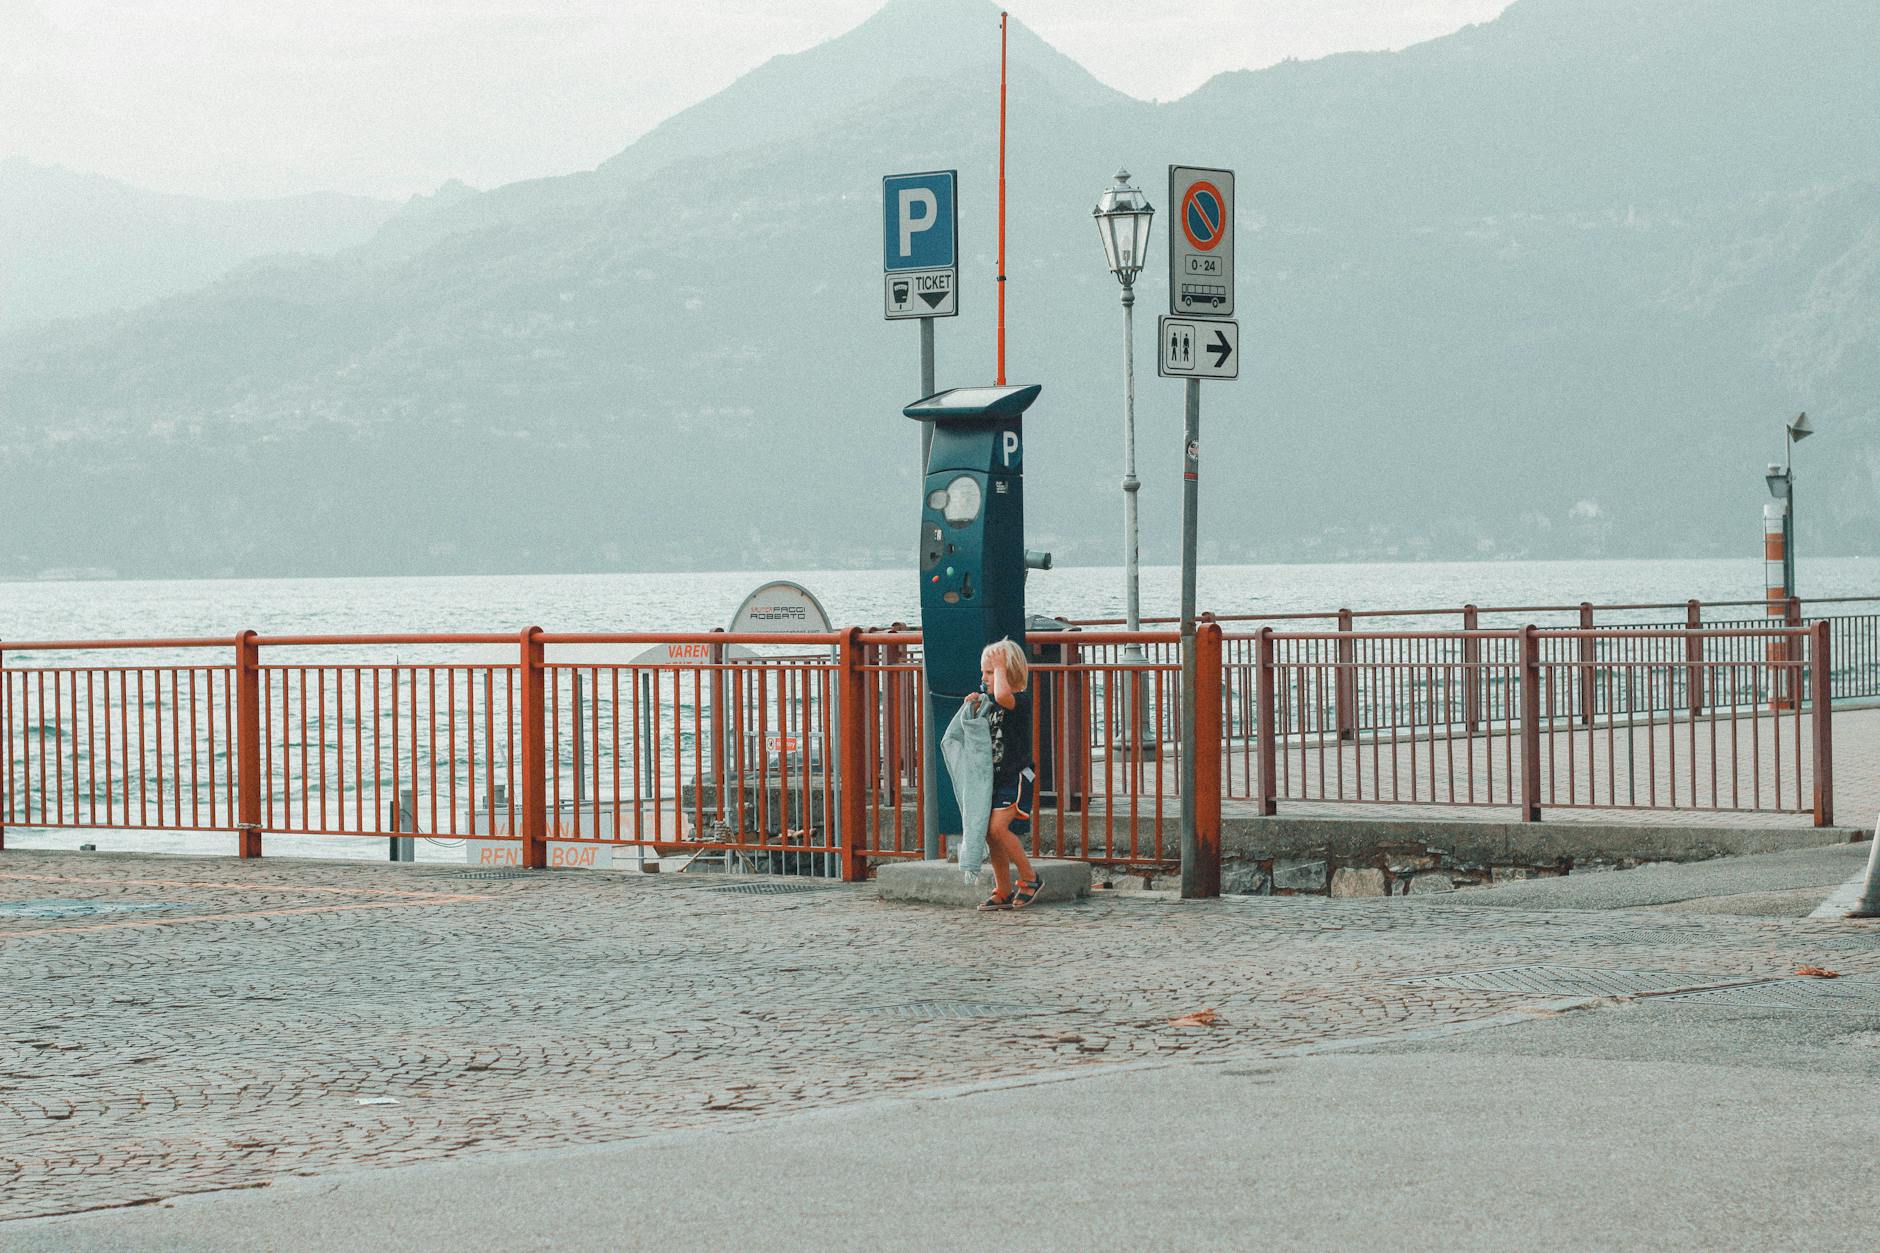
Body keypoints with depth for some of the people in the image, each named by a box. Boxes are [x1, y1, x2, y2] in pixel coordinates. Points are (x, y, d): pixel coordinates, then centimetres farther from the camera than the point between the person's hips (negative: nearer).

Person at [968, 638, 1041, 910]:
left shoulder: (1022, 699, -14)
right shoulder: (989, 701, 13)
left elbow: (1003, 696, -38)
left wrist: (1000, 667, -22)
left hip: (1017, 777, -9)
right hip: (995, 776, 9)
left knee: (998, 827, -20)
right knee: (990, 834, 6)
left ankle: (1030, 878, -6)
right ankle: (1003, 892, 15)